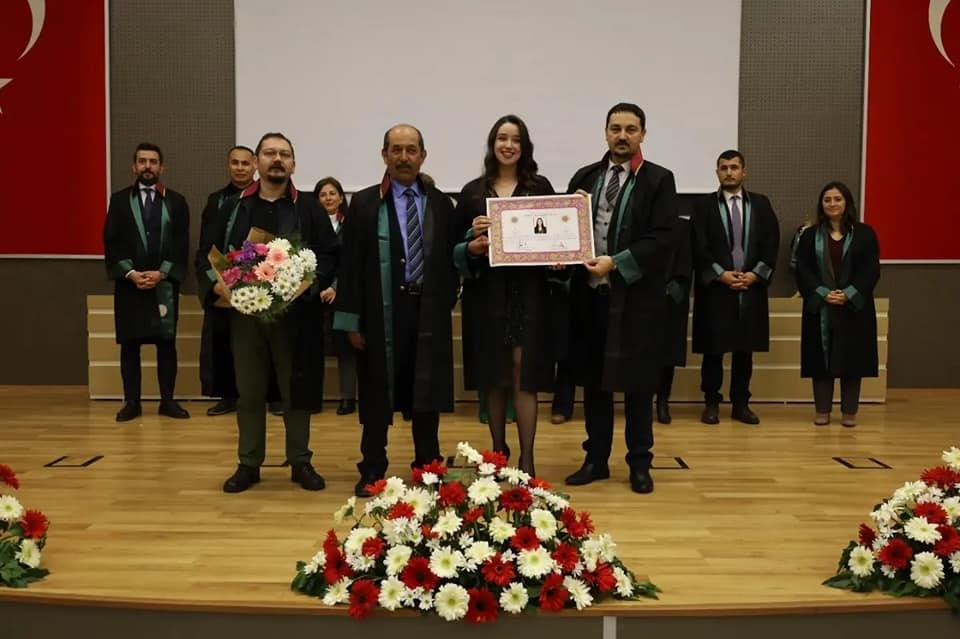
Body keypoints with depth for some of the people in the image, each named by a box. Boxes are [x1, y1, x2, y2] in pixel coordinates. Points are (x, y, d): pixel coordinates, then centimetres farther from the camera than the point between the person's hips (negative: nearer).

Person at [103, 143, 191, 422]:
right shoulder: (119, 200, 8)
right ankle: (132, 402, 11)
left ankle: (167, 401, 11)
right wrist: (131, 273, -11)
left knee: (167, 343, 3)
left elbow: (181, 245, 0)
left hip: (164, 283, 0)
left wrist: (161, 273, -12)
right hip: (128, 283, 0)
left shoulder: (176, 201, 7)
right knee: (129, 344, 4)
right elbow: (111, 242, 1)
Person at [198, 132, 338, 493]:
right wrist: (217, 284, -10)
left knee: (296, 390, 6)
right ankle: (248, 464, 20)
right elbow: (208, 255, 9)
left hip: (295, 315, -2)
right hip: (244, 312, 2)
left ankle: (300, 462, 19)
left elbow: (331, 255, -2)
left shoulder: (308, 209, 4)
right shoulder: (234, 209, 10)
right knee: (248, 392, 9)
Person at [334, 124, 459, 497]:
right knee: (377, 395, 6)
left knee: (427, 395, 9)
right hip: (382, 314, -2)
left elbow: (451, 259, 10)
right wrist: (352, 320, -6)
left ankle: (427, 468, 22)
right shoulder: (364, 204, 1)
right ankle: (372, 471, 19)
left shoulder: (441, 204, 8)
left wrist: (446, 304, 2)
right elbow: (351, 266, -2)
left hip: (429, 312, 2)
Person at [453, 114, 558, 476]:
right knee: (493, 376, 8)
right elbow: (455, 247, 6)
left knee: (524, 374, -4)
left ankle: (526, 457, 1)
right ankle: (498, 449, 22)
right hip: (486, 294, 2)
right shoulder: (473, 191, 7)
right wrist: (472, 246, -15)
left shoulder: (540, 187, 5)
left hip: (528, 292, -1)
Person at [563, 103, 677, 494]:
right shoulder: (584, 177, 11)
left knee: (637, 384, 5)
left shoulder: (659, 180, -1)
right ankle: (596, 459, 23)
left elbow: (662, 239, -10)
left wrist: (617, 263, -19)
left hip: (637, 296, -3)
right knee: (593, 380, 10)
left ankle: (640, 463, 18)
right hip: (589, 293, 4)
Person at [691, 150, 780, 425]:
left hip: (752, 287, 2)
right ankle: (711, 403, 12)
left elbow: (772, 243, 4)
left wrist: (755, 274, -8)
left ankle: (741, 404, 15)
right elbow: (699, 247, -5)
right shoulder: (704, 205, 2)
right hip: (715, 288, -2)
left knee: (745, 349, 7)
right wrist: (721, 274, -14)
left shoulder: (761, 204, 10)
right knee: (713, 349, 2)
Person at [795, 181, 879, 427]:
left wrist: (849, 294, -16)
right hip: (820, 308, 1)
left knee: (852, 360, 2)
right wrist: (823, 293, -15)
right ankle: (822, 410, 12)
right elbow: (803, 270, -1)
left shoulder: (864, 234, 3)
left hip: (854, 308, -1)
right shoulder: (810, 235, 6)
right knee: (821, 359, 2)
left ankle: (849, 412, 12)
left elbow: (871, 270, -3)